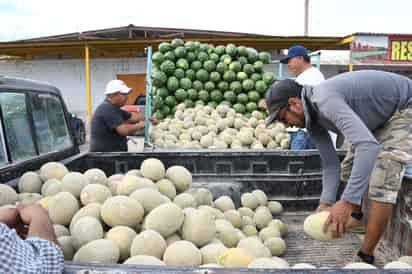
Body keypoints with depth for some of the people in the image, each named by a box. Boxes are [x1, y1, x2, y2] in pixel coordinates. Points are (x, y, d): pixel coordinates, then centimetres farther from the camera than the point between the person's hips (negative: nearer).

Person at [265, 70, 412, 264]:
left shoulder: (326, 99, -36)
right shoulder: (311, 119, -6)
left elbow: (368, 145, -47)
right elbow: (330, 163, -6)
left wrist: (347, 202, -49)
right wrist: (326, 203, -19)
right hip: (380, 117, 9)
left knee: (382, 183, -17)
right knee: (349, 168, 17)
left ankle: (365, 256, -5)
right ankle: (355, 215, 44)